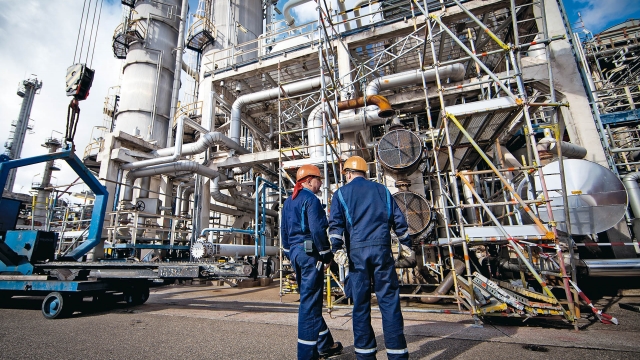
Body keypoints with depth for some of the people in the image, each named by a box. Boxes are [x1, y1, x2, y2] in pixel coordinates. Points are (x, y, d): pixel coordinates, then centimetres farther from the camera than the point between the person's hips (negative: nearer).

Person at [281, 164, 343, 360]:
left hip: (295, 252, 9)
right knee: (310, 302, -2)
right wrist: (326, 253, -9)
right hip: (310, 253, -9)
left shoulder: (288, 202, 15)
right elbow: (317, 230, -20)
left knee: (310, 300, 17)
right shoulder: (311, 199, -12)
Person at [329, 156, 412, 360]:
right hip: (381, 248, 1)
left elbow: (335, 223, -5)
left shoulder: (341, 193, 8)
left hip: (357, 251, -1)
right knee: (389, 300, 5)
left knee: (361, 303, 7)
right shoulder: (381, 190, 14)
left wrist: (337, 250, -7)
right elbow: (399, 220, 12)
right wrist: (407, 245, 20)